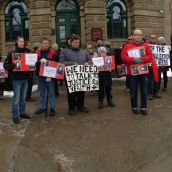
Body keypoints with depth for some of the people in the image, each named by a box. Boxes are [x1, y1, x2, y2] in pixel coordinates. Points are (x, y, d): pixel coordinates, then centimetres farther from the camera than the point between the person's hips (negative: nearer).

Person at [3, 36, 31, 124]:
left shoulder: (27, 53, 7)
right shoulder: (12, 53, -5)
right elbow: (5, 65, -8)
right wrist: (13, 65, -25)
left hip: (25, 78, 5)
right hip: (17, 79, -4)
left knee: (23, 97, 13)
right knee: (16, 98, -1)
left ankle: (22, 112, 25)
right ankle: (15, 115, 8)